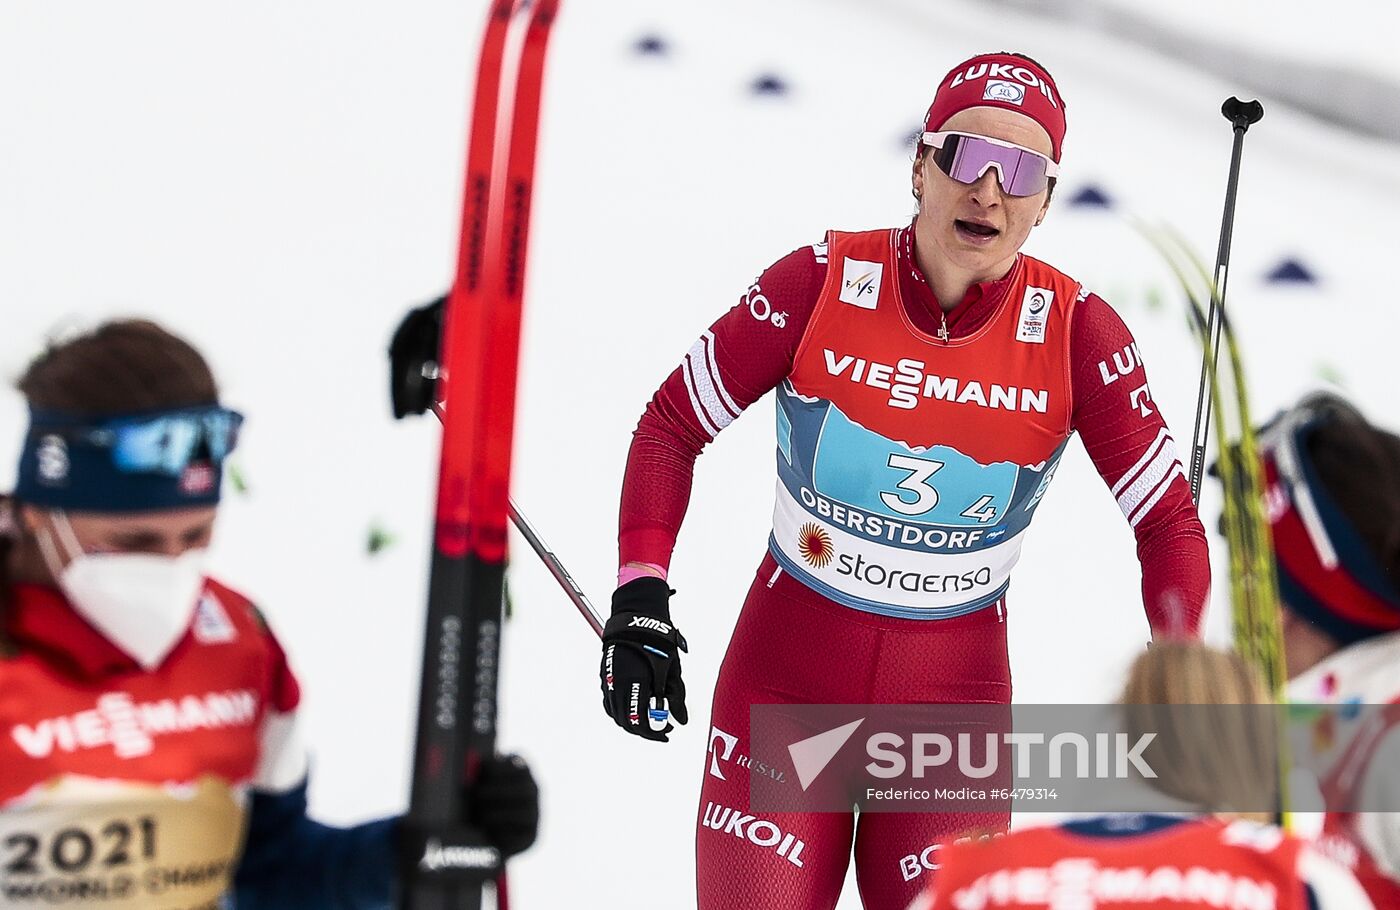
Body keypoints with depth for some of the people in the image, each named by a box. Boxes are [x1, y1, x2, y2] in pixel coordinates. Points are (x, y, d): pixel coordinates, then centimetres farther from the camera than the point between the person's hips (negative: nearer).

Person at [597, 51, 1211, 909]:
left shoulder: (1076, 332, -11)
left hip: (954, 694, 1)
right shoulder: (825, 282, -12)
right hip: (785, 678, 0)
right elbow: (671, 426, -3)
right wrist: (641, 599, -14)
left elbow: (1168, 523, -3)